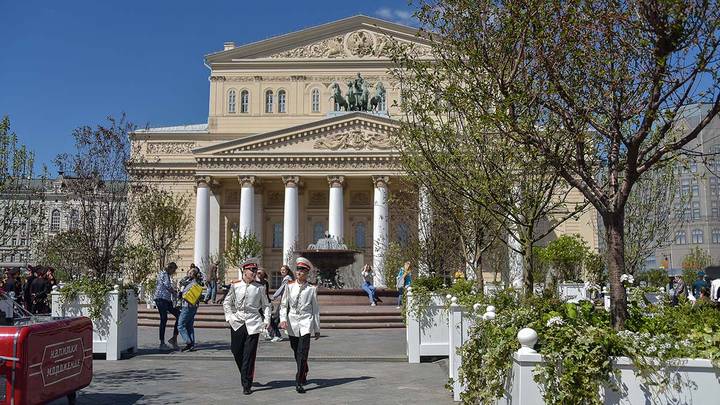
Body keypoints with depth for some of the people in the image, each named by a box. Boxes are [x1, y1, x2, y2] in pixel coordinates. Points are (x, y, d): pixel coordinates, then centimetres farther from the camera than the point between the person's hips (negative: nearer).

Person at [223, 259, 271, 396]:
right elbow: (226, 303, 13)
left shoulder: (260, 287, 3)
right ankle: (246, 376, 32)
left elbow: (266, 305, 9)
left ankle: (247, 385, 3)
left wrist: (267, 320, -1)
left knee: (249, 355, -4)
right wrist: (229, 316, 2)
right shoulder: (235, 286, 4)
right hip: (237, 323, 2)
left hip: (253, 324, -2)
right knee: (236, 351, 9)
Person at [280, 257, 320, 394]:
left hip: (306, 323, -3)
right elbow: (283, 305, 6)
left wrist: (317, 329, 7)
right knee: (296, 353, 16)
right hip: (292, 323, 3)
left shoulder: (311, 289, 0)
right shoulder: (289, 287, 4)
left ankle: (299, 383, -9)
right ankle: (304, 373, 40)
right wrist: (283, 319, -11)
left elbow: (315, 309, 5)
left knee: (302, 353, -12)